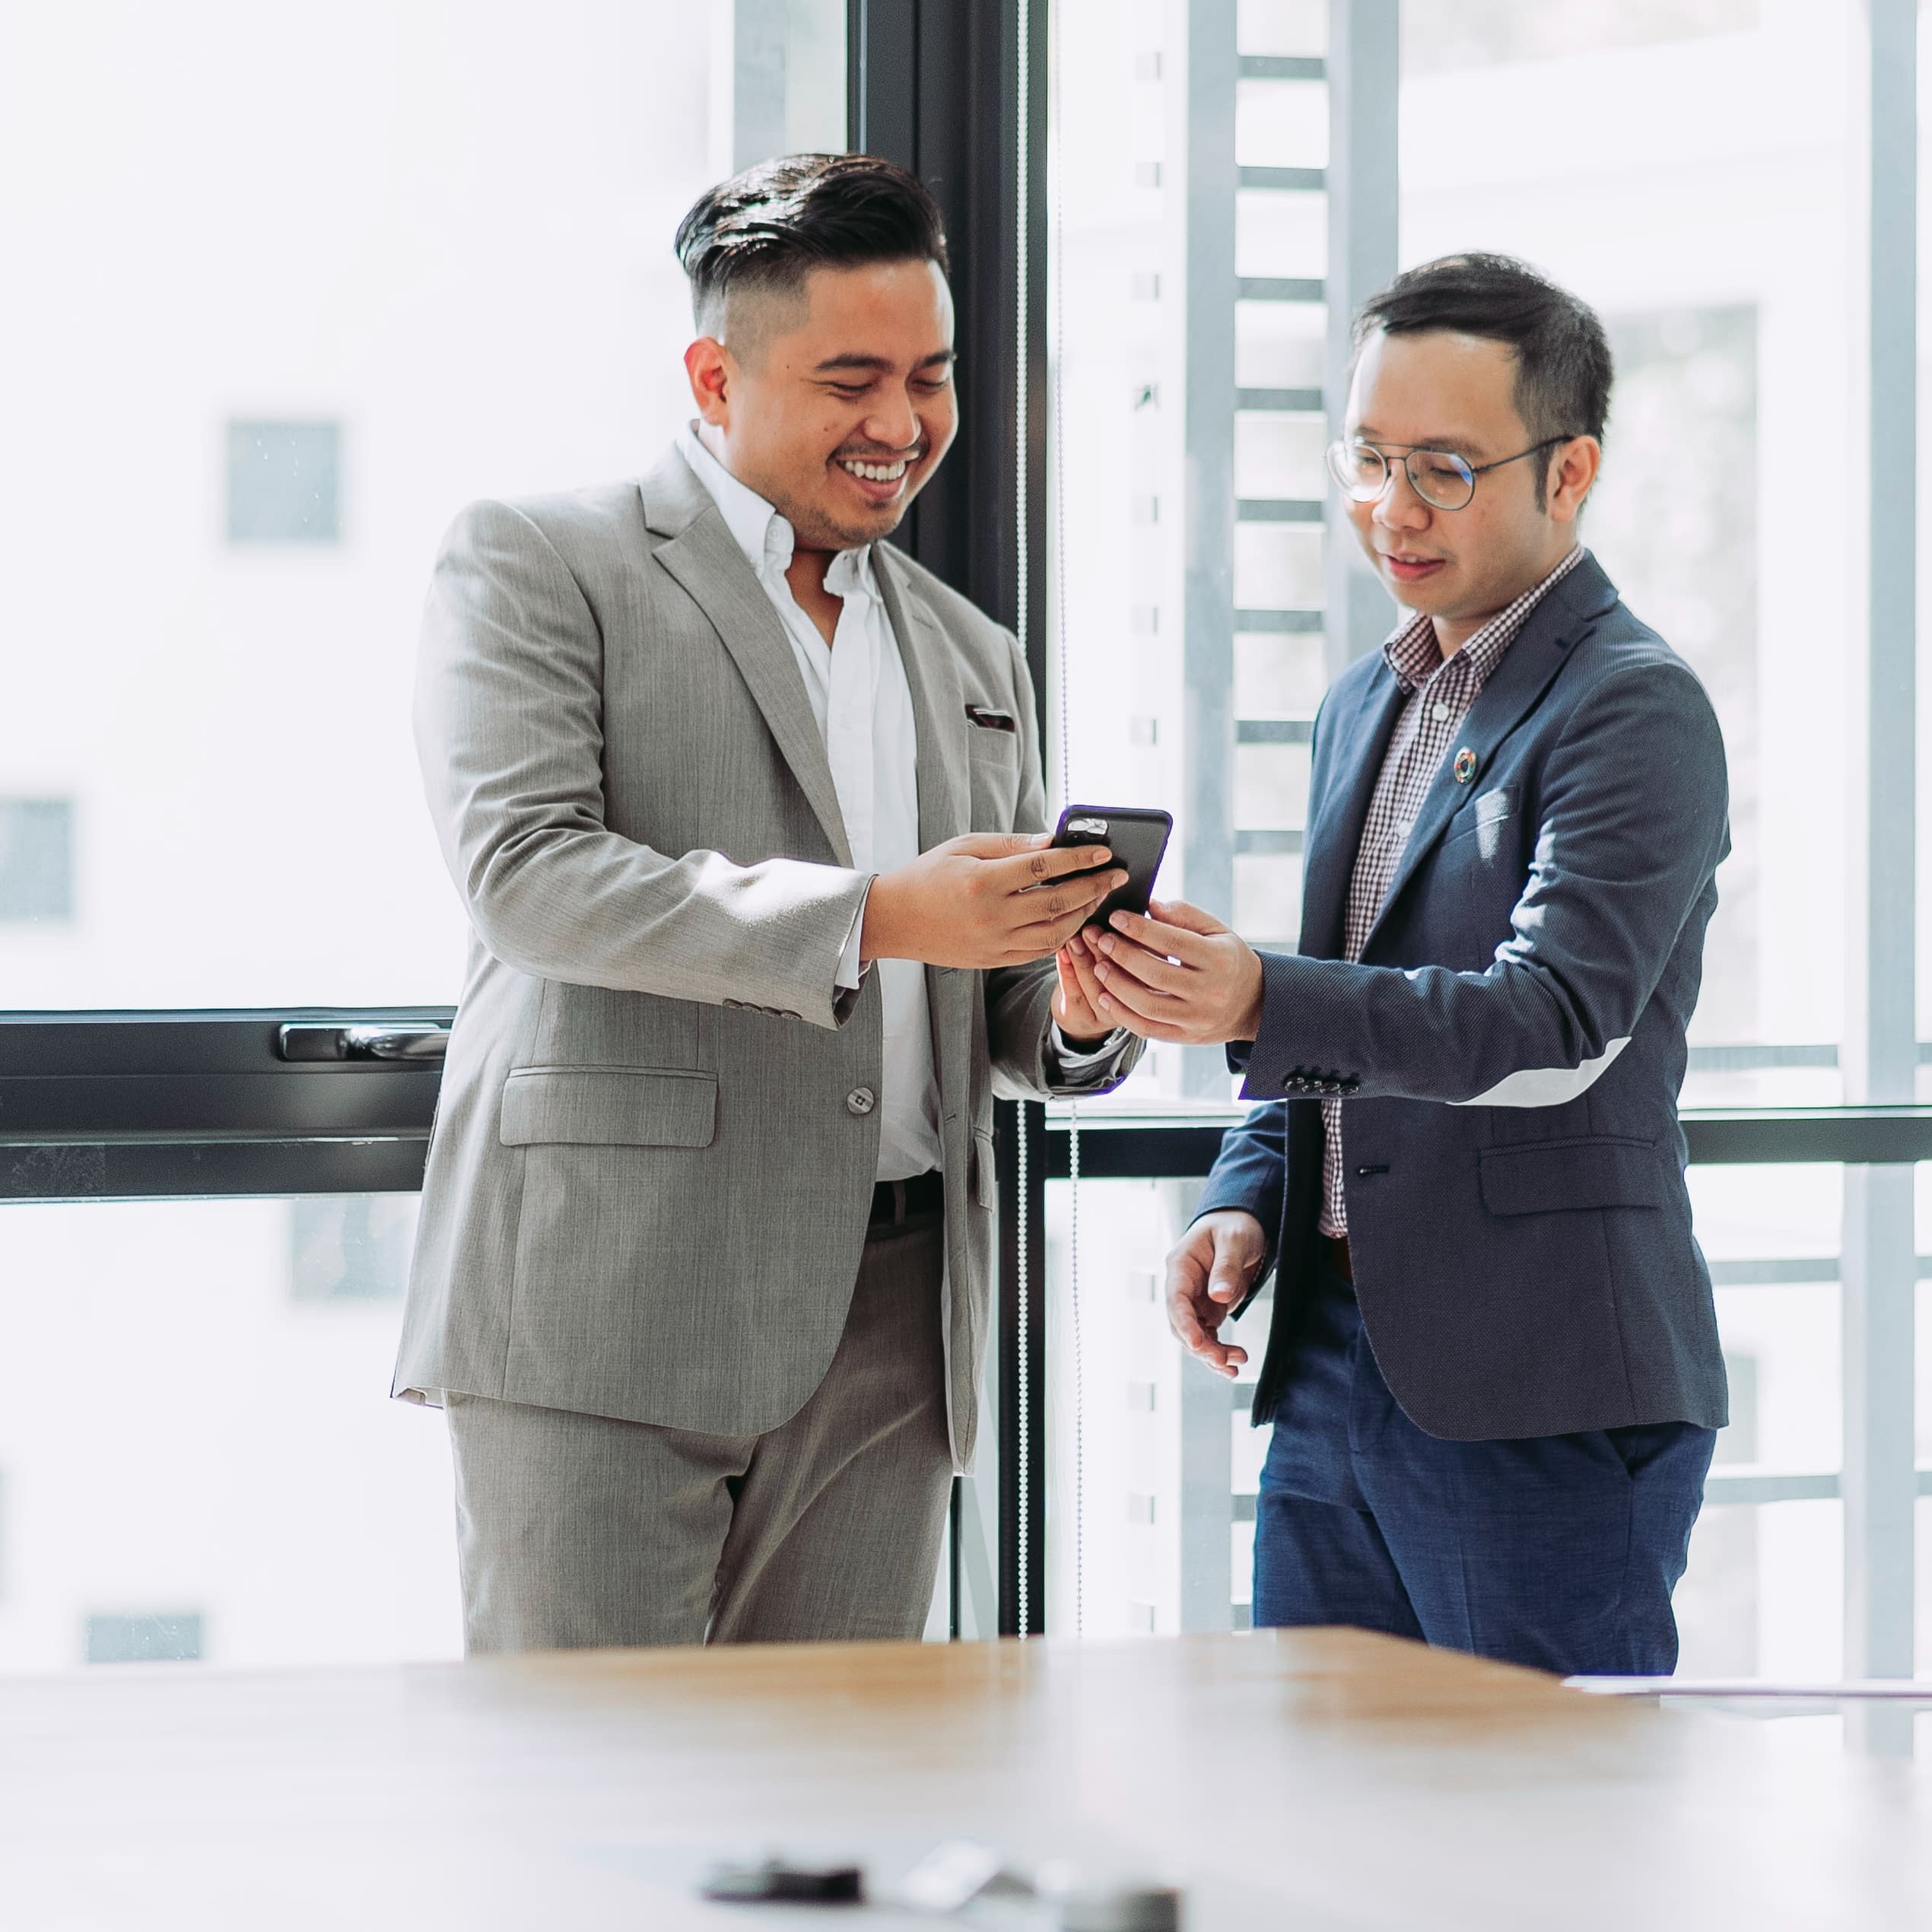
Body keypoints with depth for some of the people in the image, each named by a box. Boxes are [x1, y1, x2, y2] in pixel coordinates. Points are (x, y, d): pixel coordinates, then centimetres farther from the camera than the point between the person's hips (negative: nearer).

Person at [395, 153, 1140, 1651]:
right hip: (607, 1315, -5)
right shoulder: (536, 565, 3)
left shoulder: (973, 658, 22)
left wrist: (1078, 1012, -2)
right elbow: (524, 870, -12)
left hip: (886, 1339, 5)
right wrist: (868, 916, -21)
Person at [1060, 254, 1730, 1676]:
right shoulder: (1367, 704, 17)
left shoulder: (1637, 710, -10)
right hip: (1332, 1356, 8)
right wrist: (1248, 1199, 6)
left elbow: (1561, 1024, -22)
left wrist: (1260, 1003, -35)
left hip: (1545, 1398, -8)